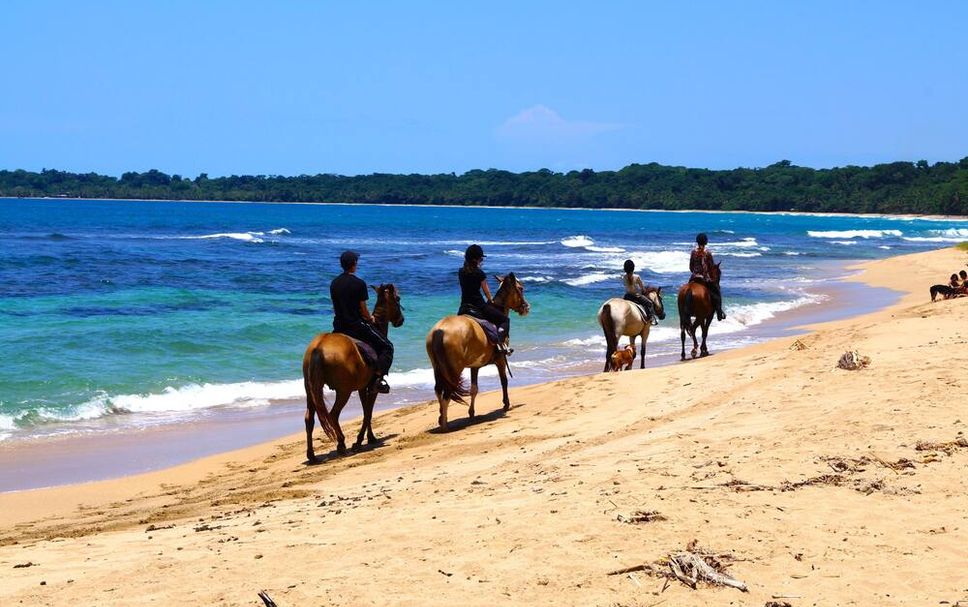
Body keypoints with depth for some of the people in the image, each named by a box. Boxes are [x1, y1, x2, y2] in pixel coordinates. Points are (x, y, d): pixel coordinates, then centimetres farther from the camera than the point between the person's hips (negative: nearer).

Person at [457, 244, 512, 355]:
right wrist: (490, 301, 18)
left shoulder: (461, 272, 6)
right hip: (478, 306, -5)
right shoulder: (479, 273, -11)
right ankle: (501, 343, -14)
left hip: (464, 307, 5)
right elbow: (486, 291, -3)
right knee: (505, 319, 6)